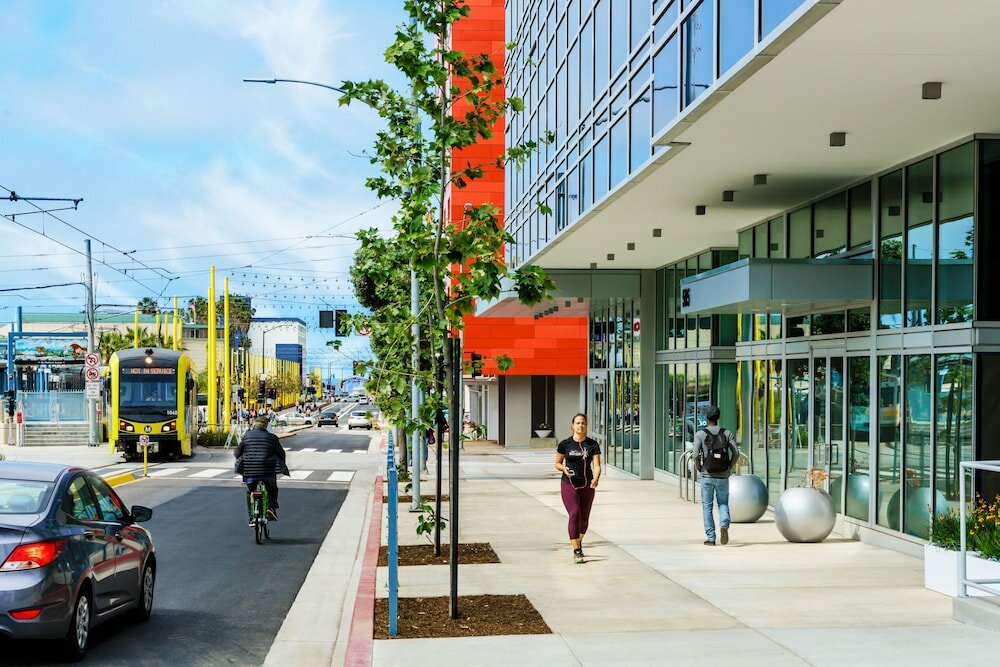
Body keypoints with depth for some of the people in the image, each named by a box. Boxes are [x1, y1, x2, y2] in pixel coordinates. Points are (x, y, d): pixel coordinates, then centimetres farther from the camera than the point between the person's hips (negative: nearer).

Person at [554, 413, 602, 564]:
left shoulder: (593, 444, -3)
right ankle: (576, 551, -14)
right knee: (574, 514, -17)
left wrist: (596, 479, -30)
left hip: (587, 486, 2)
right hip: (569, 485, -2)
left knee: (584, 519, 12)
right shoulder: (565, 444, -3)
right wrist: (564, 468, -14)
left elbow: (597, 465, -11)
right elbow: (557, 463, 8)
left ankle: (579, 542, 41)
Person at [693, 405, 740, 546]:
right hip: (723, 476, 2)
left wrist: (700, 469, 3)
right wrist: (729, 469, 6)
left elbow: (696, 455, -14)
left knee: (707, 506, 9)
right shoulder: (727, 433, 3)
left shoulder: (700, 434, -3)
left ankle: (711, 538, 5)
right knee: (723, 504, 13)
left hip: (707, 476, -2)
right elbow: (736, 453, -6)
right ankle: (724, 525, -16)